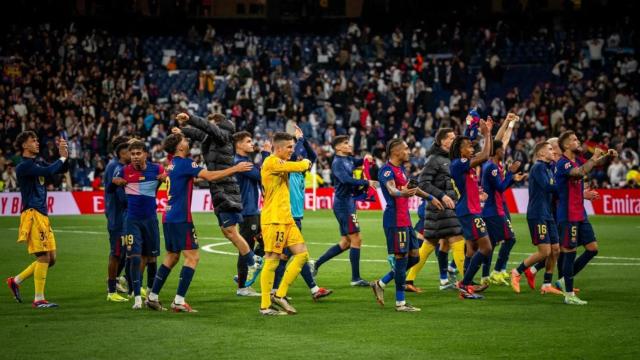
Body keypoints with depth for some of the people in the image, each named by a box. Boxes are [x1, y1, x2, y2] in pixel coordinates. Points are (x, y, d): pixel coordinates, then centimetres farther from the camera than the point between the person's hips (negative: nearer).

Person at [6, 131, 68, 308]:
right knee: (44, 257, -10)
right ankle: (38, 300, -3)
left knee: (51, 258, 9)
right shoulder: (23, 166, -11)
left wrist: (64, 155, 1)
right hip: (32, 214, -9)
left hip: (42, 215, 9)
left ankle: (16, 281, 22)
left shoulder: (37, 164, 17)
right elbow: (48, 172, -24)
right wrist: (62, 158, -10)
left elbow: (63, 169, 19)